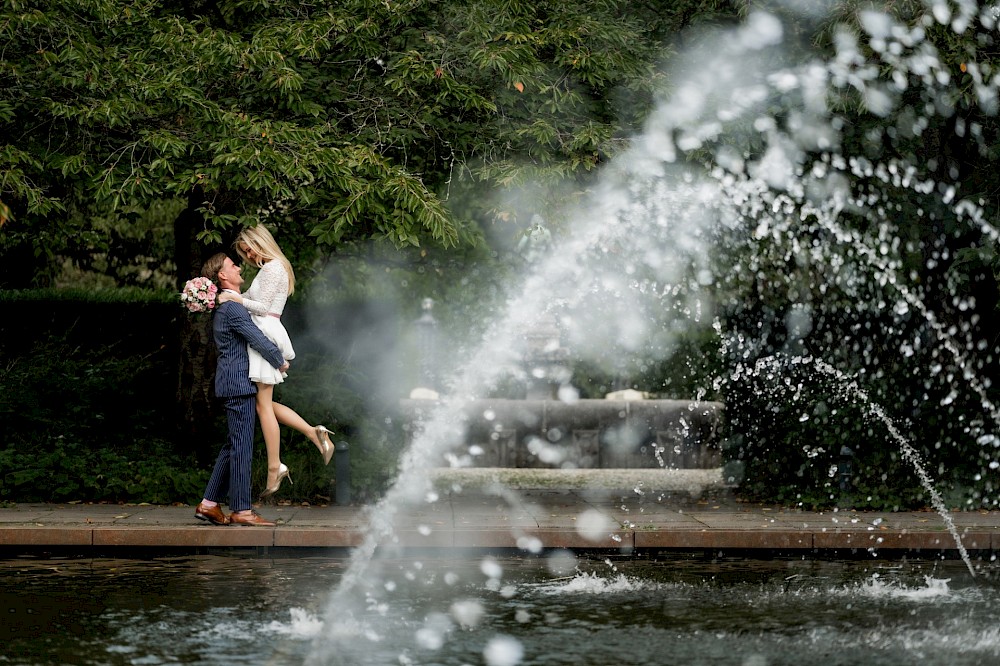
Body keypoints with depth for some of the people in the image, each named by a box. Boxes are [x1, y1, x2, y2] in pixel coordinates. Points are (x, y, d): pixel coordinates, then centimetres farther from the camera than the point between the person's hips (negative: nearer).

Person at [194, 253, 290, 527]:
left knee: (233, 445, 14)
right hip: (239, 382, -11)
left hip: (232, 381, 11)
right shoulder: (232, 308, -15)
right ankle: (241, 510, -5)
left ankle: (209, 504, 15)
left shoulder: (224, 307, 18)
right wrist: (280, 362, -2)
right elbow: (258, 340, -17)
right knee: (242, 446, -7)